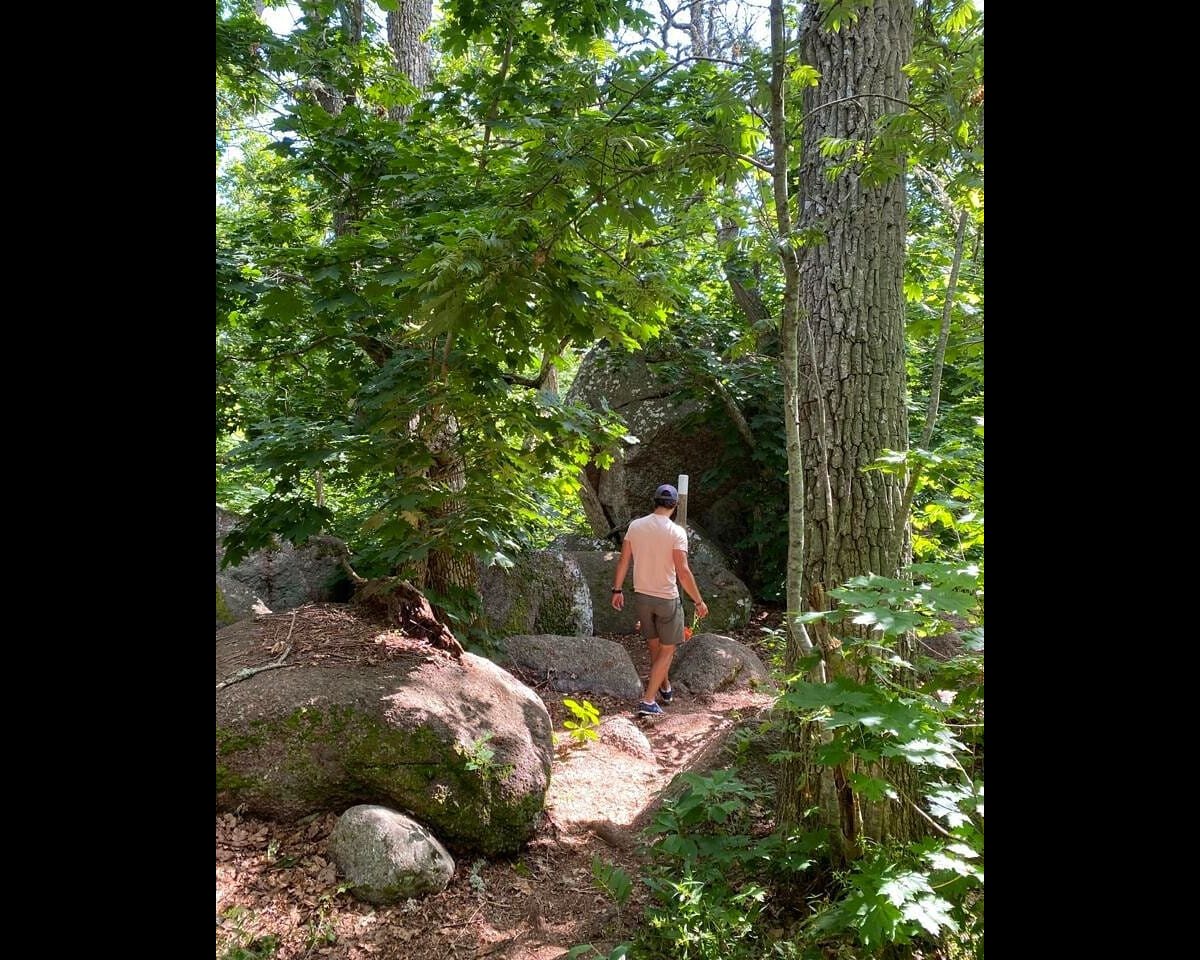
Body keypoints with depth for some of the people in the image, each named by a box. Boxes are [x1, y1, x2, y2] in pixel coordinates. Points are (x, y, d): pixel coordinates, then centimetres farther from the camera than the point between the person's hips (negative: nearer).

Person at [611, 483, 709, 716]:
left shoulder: (635, 526, -3)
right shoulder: (676, 532, -16)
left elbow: (623, 561, 2)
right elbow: (683, 572, -20)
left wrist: (617, 590, 13)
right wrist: (699, 601, -10)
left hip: (641, 595, 5)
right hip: (667, 598, -4)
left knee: (654, 645, 22)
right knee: (667, 650, 8)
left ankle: (666, 689, 40)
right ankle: (648, 701, 2)